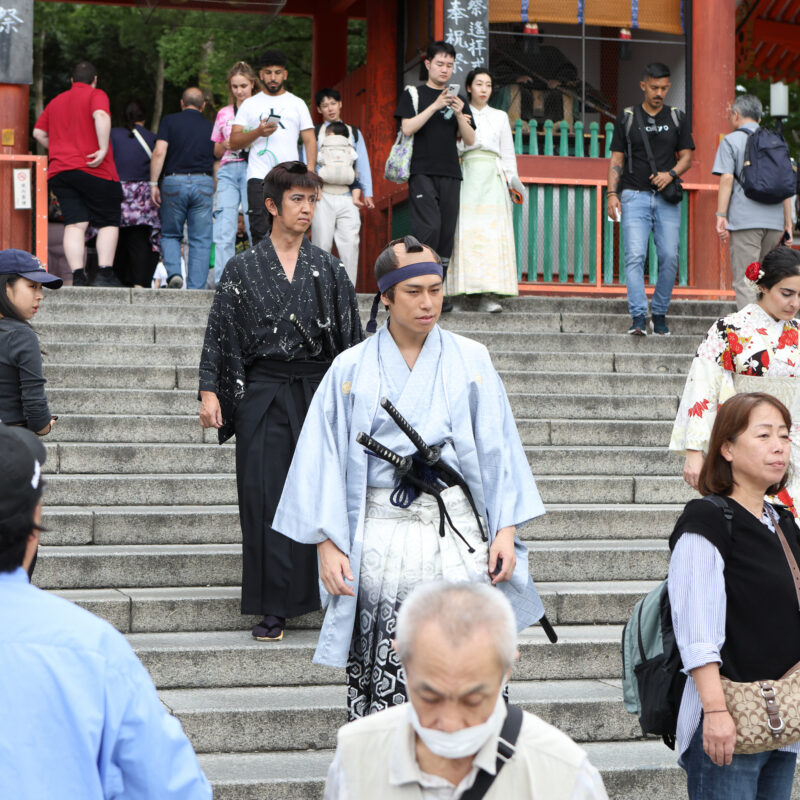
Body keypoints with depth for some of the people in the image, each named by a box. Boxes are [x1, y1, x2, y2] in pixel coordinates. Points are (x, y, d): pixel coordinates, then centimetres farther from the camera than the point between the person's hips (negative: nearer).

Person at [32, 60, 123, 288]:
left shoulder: (56, 101, 20)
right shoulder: (96, 95, 2)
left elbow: (38, 132, 18)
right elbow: (101, 116, -19)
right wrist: (104, 150, -20)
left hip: (58, 171, 5)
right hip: (93, 169, -5)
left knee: (74, 224, -2)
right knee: (108, 223, 4)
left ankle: (78, 277, -15)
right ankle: (105, 274, -8)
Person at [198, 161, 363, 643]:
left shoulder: (329, 269, 9)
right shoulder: (244, 269, 5)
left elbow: (351, 335, 9)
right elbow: (220, 333, 5)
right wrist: (210, 391, -4)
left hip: (319, 391, 1)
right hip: (263, 397, -1)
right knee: (266, 499, -4)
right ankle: (274, 608, 1)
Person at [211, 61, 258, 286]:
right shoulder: (223, 114, 20)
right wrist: (225, 146, 2)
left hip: (252, 168, -3)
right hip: (228, 170, 3)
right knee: (224, 227, -8)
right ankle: (222, 280, -11)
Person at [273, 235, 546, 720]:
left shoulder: (471, 361, 8)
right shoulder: (352, 370, 6)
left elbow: (498, 449, 7)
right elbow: (325, 460, 5)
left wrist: (505, 530, -1)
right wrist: (328, 544, -3)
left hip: (459, 535, 1)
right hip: (381, 542, 0)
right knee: (380, 680, -1)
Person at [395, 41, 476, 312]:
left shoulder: (458, 99, 17)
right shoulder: (413, 94, 7)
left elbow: (470, 140, 11)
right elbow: (407, 128, -8)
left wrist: (459, 114, -6)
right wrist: (435, 106, -14)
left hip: (450, 174, 4)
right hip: (422, 172, -4)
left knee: (447, 232, 1)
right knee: (429, 228, -18)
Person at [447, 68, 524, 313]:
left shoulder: (500, 117, 18)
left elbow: (508, 153, 17)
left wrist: (512, 178, 5)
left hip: (493, 177, 1)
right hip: (467, 175, -1)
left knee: (492, 235, -10)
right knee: (466, 232, -12)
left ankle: (487, 295, -17)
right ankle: (463, 288, -10)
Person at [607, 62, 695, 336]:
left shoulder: (677, 118, 12)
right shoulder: (626, 118, 9)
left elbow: (687, 156, 11)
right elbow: (616, 159, 7)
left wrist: (671, 173, -10)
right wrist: (612, 193, -4)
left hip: (667, 198, 2)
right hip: (634, 196, -2)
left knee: (669, 257, -5)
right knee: (635, 256, -13)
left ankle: (659, 313, 10)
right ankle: (638, 317, -18)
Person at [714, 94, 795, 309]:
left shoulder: (731, 141, 2)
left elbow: (727, 179, -8)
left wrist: (721, 216, -8)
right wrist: (788, 223, 14)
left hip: (745, 220, -5)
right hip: (774, 220, 5)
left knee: (744, 281, -6)